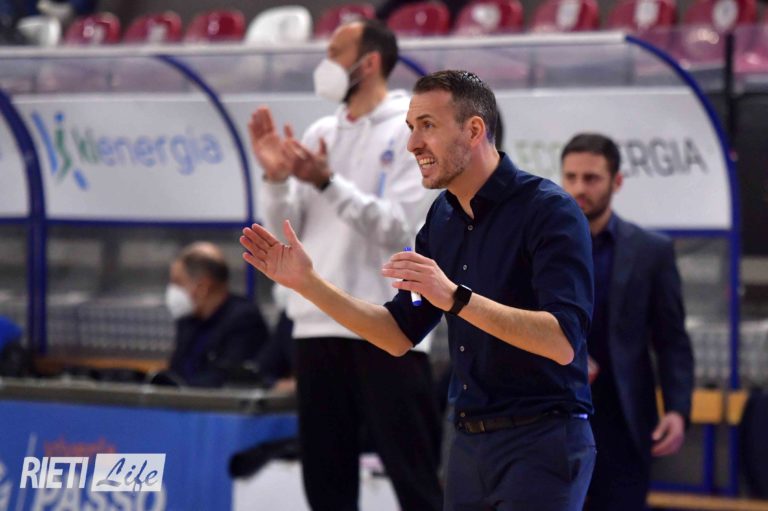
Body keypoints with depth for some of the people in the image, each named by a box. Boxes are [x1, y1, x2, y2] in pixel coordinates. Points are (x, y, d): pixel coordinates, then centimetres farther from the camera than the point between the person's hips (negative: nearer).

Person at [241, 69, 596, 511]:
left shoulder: (548, 209, -14)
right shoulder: (443, 218, 9)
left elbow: (564, 341, -24)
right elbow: (400, 334, 13)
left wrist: (456, 298, -32)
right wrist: (308, 282, 4)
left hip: (540, 442, -7)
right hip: (470, 442, 7)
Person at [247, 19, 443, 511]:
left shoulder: (414, 130, -4)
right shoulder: (321, 133, 14)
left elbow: (399, 229, -14)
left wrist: (328, 183, -22)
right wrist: (276, 177, -7)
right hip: (319, 324, 7)